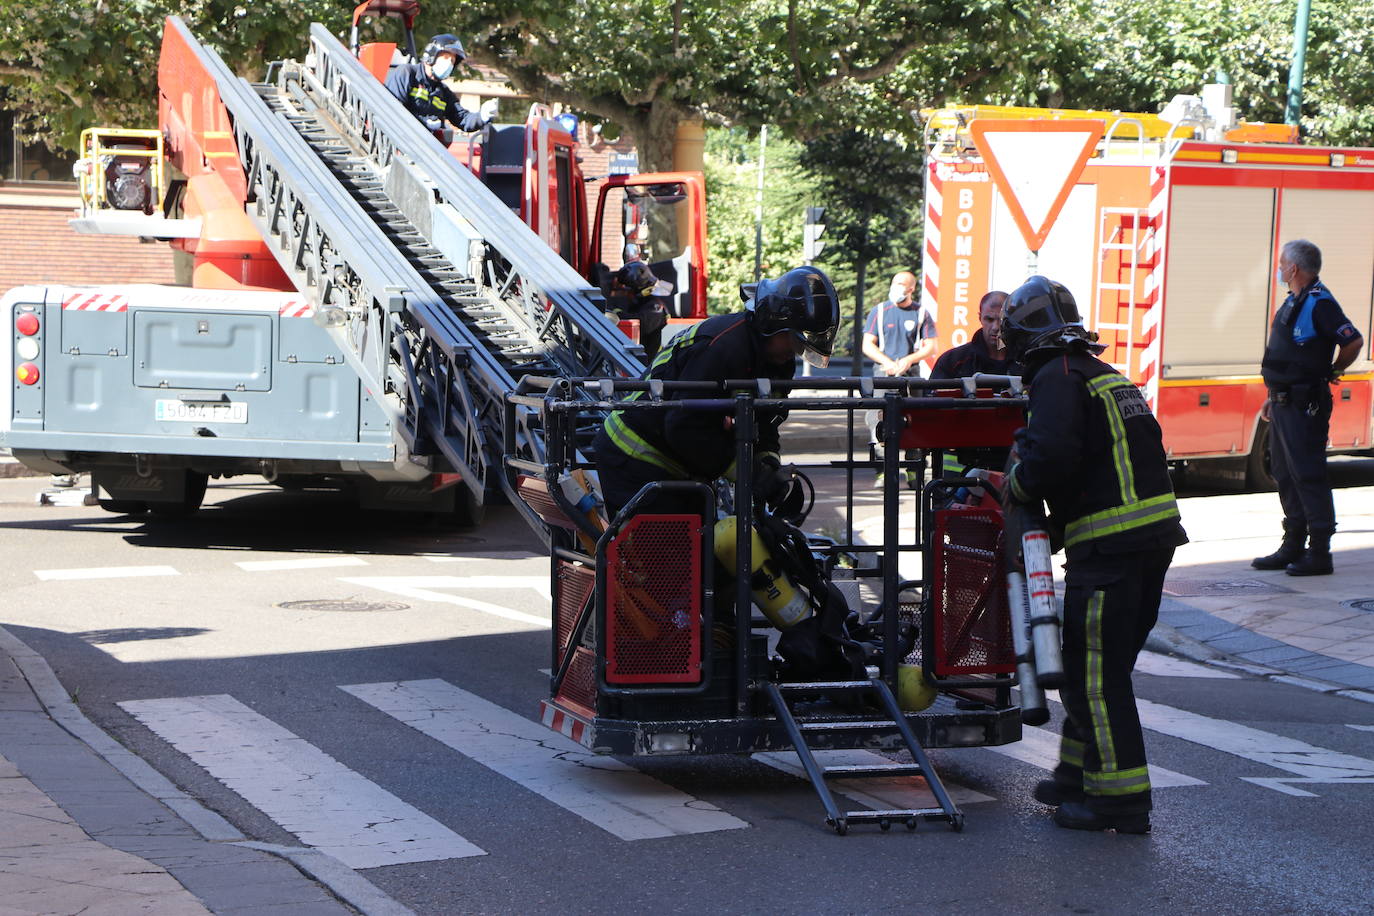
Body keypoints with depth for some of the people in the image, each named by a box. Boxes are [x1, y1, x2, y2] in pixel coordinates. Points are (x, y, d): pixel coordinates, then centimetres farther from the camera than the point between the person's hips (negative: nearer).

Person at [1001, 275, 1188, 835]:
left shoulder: (1056, 379, -8)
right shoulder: (1108, 375, 21)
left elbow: (1051, 455, -23)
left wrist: (1015, 489, -4)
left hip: (1108, 546, -9)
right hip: (1155, 534, 9)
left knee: (1095, 672, -4)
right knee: (1104, 665, 18)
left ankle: (1120, 799, -4)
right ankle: (1080, 774, 27)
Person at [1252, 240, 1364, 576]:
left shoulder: (1319, 303, -15)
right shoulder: (1293, 302, 15)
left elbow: (1354, 341, -19)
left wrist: (1331, 373, -4)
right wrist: (1274, 397, 20)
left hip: (1305, 406, -10)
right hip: (1285, 404, 10)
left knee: (1309, 475, -7)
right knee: (1286, 475, 13)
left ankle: (1319, 554, -3)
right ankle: (1293, 547, 21)